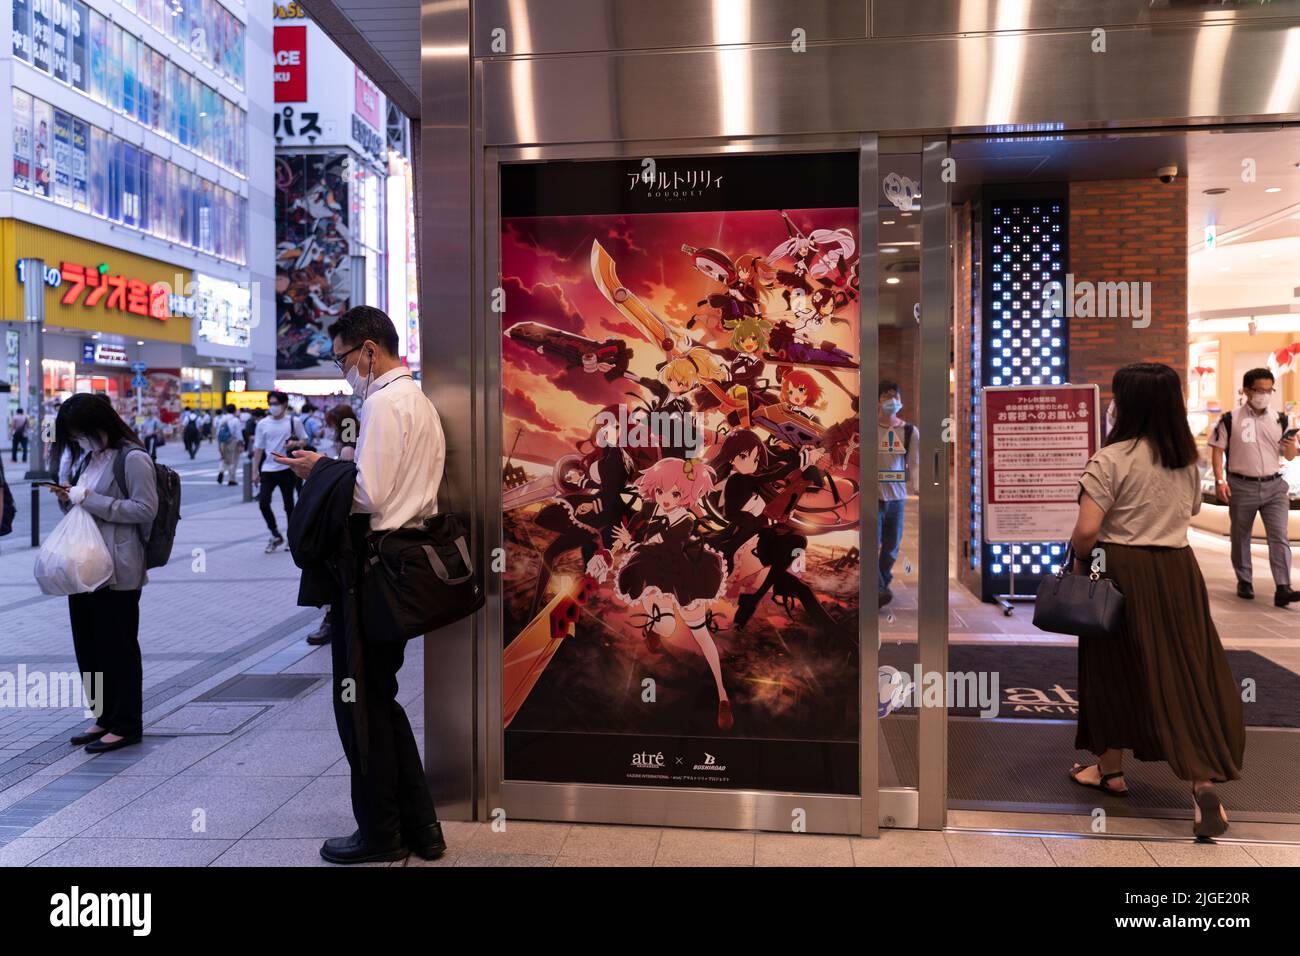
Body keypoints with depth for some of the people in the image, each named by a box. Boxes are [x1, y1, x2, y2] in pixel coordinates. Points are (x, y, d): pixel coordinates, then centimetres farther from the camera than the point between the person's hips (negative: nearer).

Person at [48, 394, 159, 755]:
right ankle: (106, 718, 25)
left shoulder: (133, 459, -11)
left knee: (118, 647, -1)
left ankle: (126, 725, 11)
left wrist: (90, 500, -18)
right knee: (88, 645, 13)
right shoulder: (87, 457, 15)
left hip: (118, 572, -9)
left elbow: (145, 508, -17)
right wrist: (67, 499, 2)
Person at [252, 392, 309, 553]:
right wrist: (255, 471, 3)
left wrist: (295, 444, -15)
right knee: (263, 502, -10)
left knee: (289, 505, 6)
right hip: (268, 470, 2)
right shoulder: (262, 424, 5)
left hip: (287, 469, -2)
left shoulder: (294, 421, 0)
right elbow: (258, 449, 8)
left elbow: (304, 440, 8)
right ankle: (275, 535, 8)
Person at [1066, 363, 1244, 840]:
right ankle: (1204, 784, -5)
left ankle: (1110, 769, 27)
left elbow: (1086, 530, -20)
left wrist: (1080, 559, -2)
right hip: (1178, 569, 5)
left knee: (1115, 669, 12)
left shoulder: (1112, 458, -15)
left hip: (1123, 572, -5)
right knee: (1186, 670, 5)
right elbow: (1188, 512, 18)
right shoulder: (1188, 459, 6)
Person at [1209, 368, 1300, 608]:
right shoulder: (1231, 419, -4)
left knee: (1280, 537, -7)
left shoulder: (1279, 420, 5)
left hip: (1274, 486, 2)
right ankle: (1244, 582, 26)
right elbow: (1217, 450, -2)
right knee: (1240, 537, 10)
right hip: (1242, 486, -2)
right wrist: (1220, 481, -11)